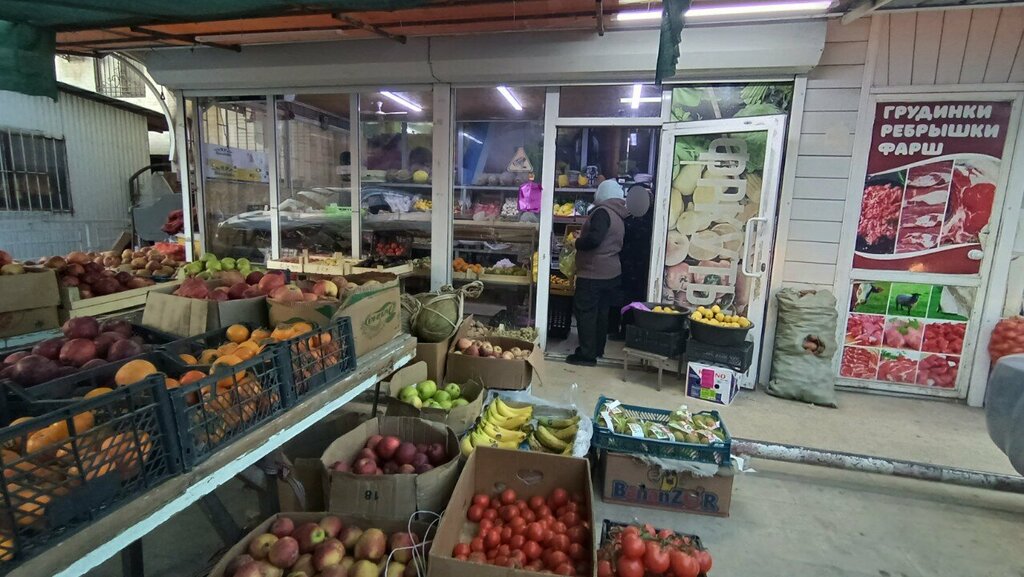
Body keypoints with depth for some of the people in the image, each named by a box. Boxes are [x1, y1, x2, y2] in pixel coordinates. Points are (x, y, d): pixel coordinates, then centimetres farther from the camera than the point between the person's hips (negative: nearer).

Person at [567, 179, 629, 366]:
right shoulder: (618, 216, 14)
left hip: (593, 273, -9)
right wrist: (583, 240, 20)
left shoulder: (602, 212, -14)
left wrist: (578, 243, -9)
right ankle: (597, 349, 26)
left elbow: (594, 239, -27)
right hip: (611, 272, 9)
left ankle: (587, 354, 1)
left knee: (585, 312, -2)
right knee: (601, 312, 16)